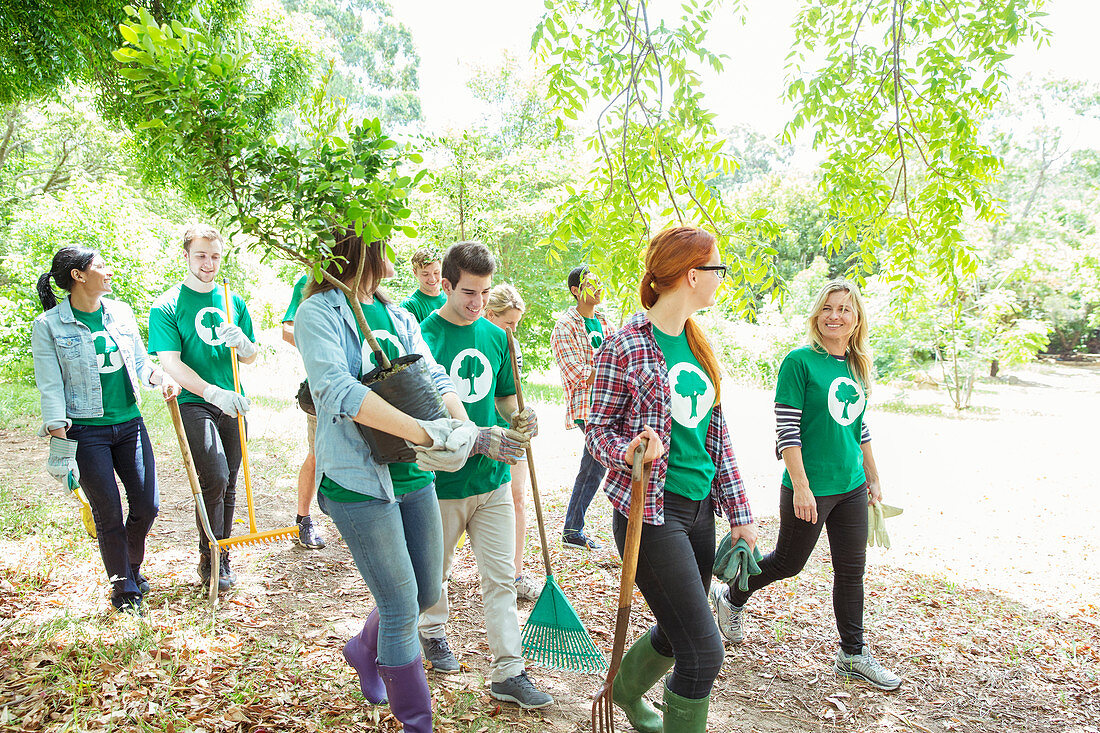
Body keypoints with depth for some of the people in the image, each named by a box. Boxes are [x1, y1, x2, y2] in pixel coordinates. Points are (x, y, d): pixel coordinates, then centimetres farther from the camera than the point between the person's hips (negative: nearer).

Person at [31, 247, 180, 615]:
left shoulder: (121, 312, 7)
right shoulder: (49, 325, -6)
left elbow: (140, 361, 14)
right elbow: (50, 387, -7)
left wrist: (160, 376, -7)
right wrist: (59, 441, -13)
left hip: (130, 423, 4)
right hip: (85, 431, -4)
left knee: (147, 505, 5)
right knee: (108, 513, 1)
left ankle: (132, 567, 32)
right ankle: (123, 588, 19)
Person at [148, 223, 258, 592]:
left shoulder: (234, 302, 11)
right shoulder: (166, 306, -3)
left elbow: (252, 357, 14)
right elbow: (171, 362, -12)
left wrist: (242, 343, -12)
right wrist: (214, 393, -26)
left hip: (232, 403, 5)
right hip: (194, 403, -4)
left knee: (228, 484, 10)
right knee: (214, 478, -17)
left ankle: (223, 558, 25)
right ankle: (208, 559, 2)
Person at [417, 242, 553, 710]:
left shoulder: (495, 336, 6)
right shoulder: (424, 336, -10)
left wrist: (517, 418, -5)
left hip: (493, 477, 4)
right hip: (442, 478, -4)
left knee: (501, 578, 5)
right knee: (434, 569, 17)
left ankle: (509, 673, 13)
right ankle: (432, 632, 44)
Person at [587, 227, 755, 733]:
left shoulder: (699, 344, 10)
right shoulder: (626, 345, -12)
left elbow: (716, 433, 14)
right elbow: (598, 429, -7)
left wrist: (739, 512, 12)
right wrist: (630, 451, -29)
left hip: (700, 509, 8)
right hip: (651, 510, -8)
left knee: (677, 633, 20)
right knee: (703, 650, -8)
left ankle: (627, 691, 49)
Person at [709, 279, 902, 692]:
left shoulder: (857, 367, 9)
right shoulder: (800, 362, -12)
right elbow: (787, 429, -16)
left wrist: (873, 478, 18)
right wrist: (800, 486, -19)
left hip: (852, 488, 6)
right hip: (810, 488, -6)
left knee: (852, 569, 11)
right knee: (788, 563, 8)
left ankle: (853, 656, 25)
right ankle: (731, 599, 33)